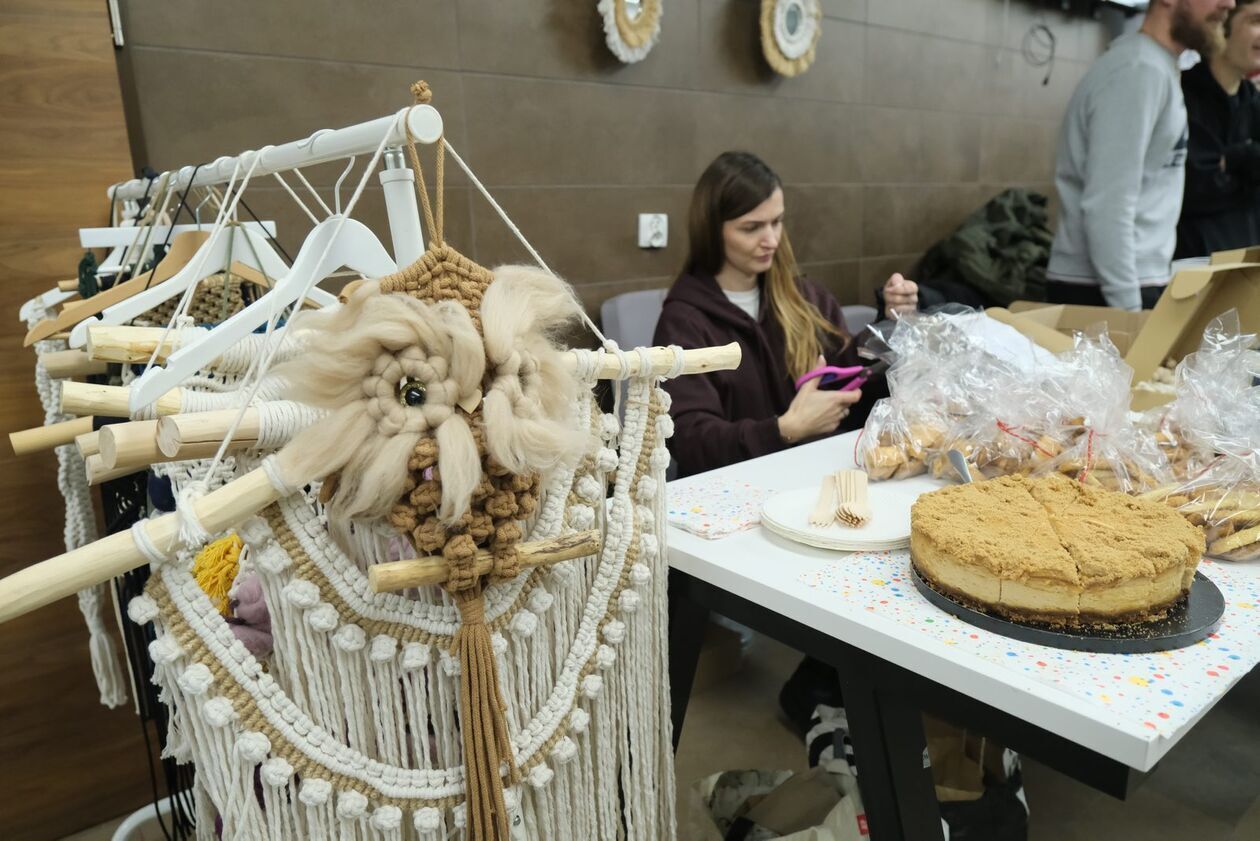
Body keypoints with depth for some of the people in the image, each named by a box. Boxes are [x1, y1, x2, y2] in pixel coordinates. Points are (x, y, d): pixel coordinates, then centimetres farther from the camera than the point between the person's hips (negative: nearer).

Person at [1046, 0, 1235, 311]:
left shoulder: (1159, 68, 17)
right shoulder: (1139, 70, -13)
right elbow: (1108, 207, -21)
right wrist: (1128, 307, -22)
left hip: (1130, 283, 9)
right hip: (1100, 291, -9)